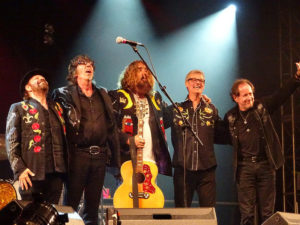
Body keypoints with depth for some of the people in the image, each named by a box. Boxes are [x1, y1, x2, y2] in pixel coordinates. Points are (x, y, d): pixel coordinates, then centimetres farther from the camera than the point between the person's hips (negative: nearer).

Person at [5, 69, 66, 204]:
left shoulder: (57, 108, 23)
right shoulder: (19, 109, 9)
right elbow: (11, 142, 1)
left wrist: (63, 168, 9)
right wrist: (19, 169, -11)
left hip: (56, 174, 4)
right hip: (32, 175, -4)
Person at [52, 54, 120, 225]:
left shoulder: (103, 95, 17)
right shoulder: (65, 94, 3)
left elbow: (112, 127, 15)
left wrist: (115, 158, 10)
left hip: (100, 155, 5)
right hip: (78, 154, -4)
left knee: (93, 205, 9)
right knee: (71, 202, -4)